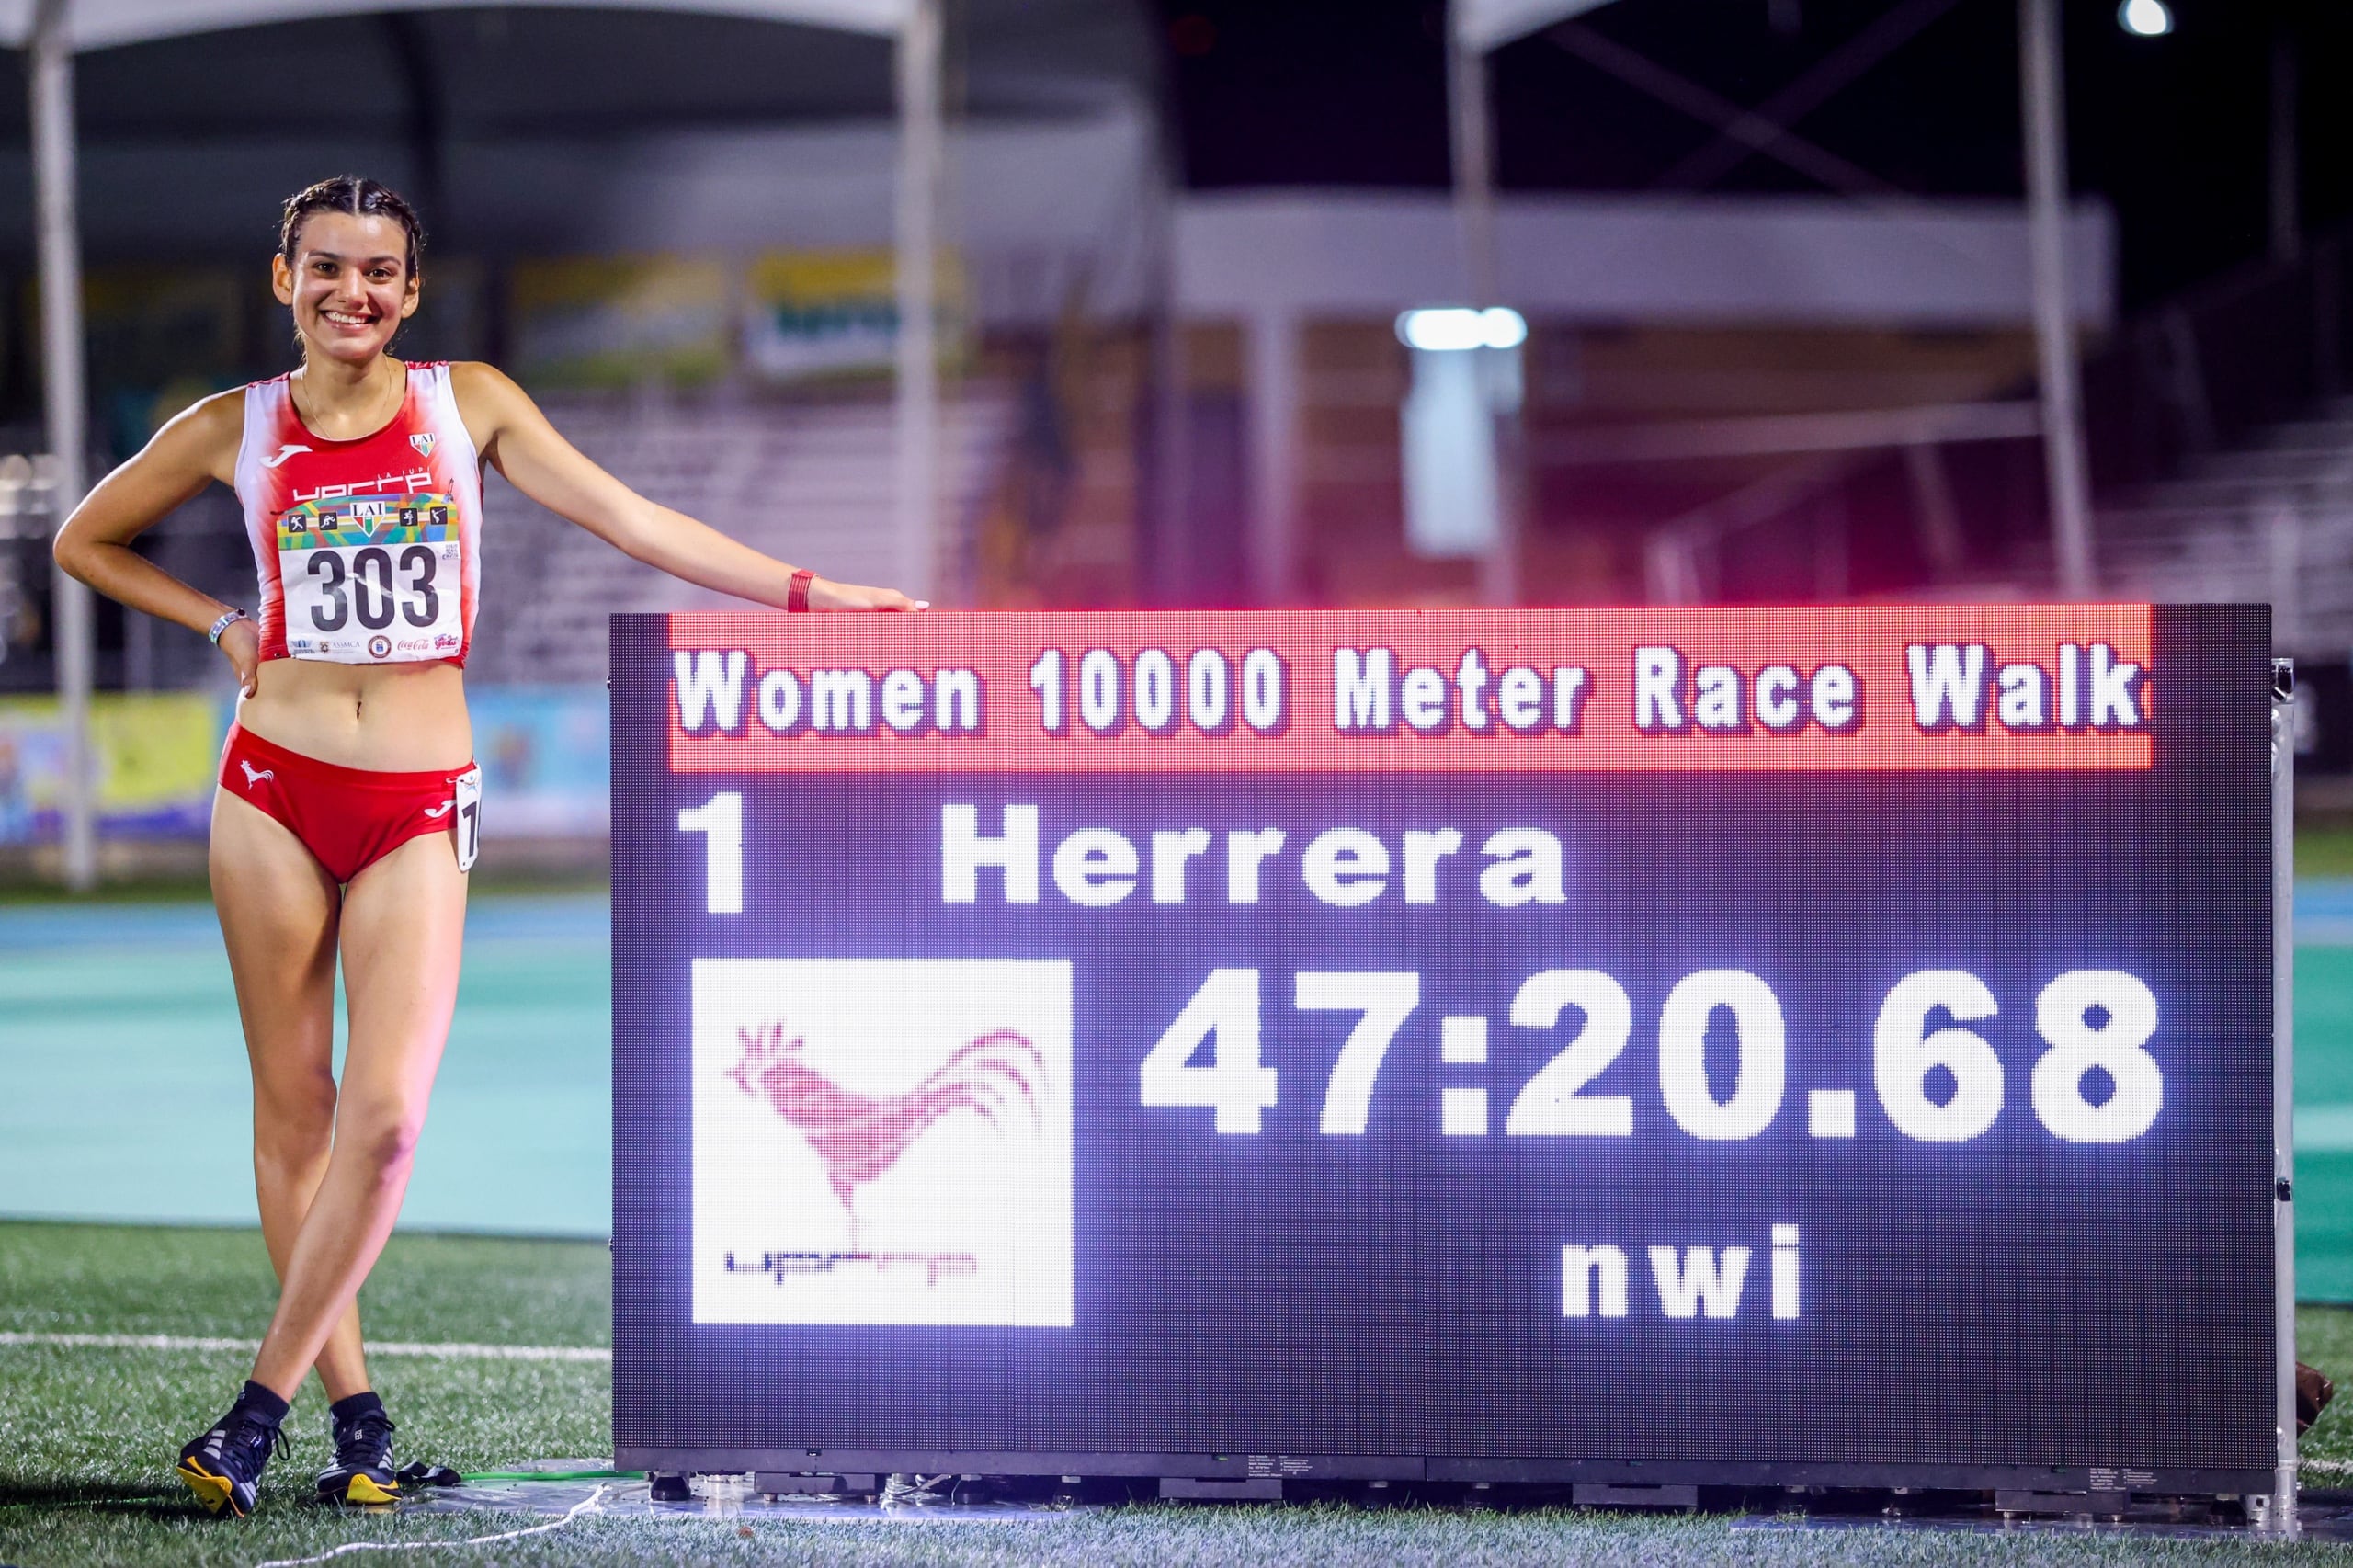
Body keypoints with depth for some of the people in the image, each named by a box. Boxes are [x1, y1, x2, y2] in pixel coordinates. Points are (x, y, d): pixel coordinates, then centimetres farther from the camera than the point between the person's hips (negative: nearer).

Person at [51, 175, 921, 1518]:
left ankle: (267, 1403, -1)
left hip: (418, 810, 0)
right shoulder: (235, 430, 5)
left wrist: (805, 591, -4)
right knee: (294, 1104, 3)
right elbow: (85, 541, 18)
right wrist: (219, 622, 7)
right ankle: (355, 1408, 12)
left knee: (385, 1115, -12)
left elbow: (628, 518, 3)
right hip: (276, 788, 1)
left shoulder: (467, 404, 5)